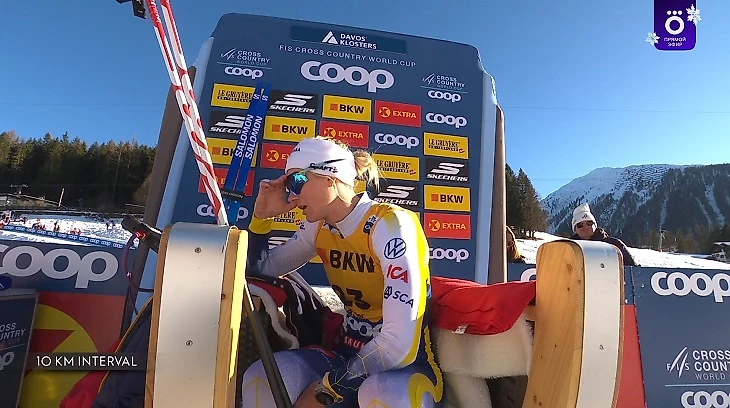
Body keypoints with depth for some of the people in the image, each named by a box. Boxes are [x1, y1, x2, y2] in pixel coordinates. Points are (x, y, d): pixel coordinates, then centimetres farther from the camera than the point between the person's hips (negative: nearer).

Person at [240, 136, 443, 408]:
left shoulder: (391, 225, -23)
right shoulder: (318, 227, -1)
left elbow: (400, 345, -29)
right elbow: (261, 270, 12)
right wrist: (261, 216, -3)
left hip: (409, 362, -5)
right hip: (352, 353, 6)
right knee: (260, 378, -17)